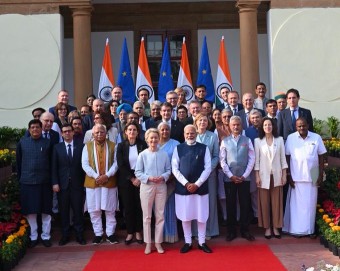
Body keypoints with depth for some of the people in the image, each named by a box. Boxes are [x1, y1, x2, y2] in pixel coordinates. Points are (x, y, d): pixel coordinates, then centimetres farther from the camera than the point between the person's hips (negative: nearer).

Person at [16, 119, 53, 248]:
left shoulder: (47, 143, 1)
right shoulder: (22, 142, 4)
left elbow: (52, 162, 5)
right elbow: (18, 161, 9)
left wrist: (52, 180, 4)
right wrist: (20, 178, 7)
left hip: (44, 182, 0)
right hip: (27, 182, 1)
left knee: (46, 211, 5)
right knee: (30, 211, 6)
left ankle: (46, 236, 16)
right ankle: (33, 236, 18)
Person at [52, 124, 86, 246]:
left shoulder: (81, 146, 3)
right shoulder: (57, 147, 6)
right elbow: (54, 167, 3)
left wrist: (84, 181, -4)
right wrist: (55, 183, -6)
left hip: (77, 183, -1)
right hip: (62, 184, 1)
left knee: (78, 210, 3)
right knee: (63, 211, 7)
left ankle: (79, 234, 13)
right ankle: (65, 235, 17)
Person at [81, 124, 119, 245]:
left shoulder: (112, 146, 4)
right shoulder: (87, 146, 4)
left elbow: (116, 163, -2)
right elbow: (85, 164, -3)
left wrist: (107, 176, -15)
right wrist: (96, 176, -14)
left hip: (109, 182, 0)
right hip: (92, 182, 0)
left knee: (110, 209, 5)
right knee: (94, 210, 5)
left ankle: (110, 233, 16)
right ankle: (98, 234, 16)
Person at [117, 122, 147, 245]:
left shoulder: (142, 144, -1)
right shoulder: (121, 146, 0)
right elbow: (121, 165, -6)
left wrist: (140, 178, -12)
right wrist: (132, 179, -11)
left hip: (140, 179, 0)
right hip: (126, 180, 0)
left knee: (139, 206, 4)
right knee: (128, 206, 5)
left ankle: (138, 232, 16)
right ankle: (130, 232, 15)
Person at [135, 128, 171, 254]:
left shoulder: (164, 154, -1)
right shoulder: (142, 155, -5)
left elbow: (168, 170, 3)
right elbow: (138, 172, -3)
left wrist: (163, 177, -15)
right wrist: (149, 178, -17)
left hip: (161, 186, 1)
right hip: (146, 186, -1)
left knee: (160, 215, 8)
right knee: (147, 216, 7)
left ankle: (158, 242, 21)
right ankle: (148, 243, 18)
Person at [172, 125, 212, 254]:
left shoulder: (204, 148, 2)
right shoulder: (178, 149, 3)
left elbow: (208, 168, -3)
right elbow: (175, 169, -1)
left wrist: (197, 184, -11)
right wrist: (186, 183, -11)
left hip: (200, 187, 0)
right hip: (183, 187, 0)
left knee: (202, 216, 6)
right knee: (185, 216, 7)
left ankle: (202, 242, 20)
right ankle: (187, 242, 20)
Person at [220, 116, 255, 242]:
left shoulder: (247, 140, 4)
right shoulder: (225, 141, 4)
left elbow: (252, 159, 0)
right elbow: (222, 160, -1)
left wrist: (244, 175, -8)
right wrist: (231, 176, -9)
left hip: (244, 178, 0)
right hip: (229, 178, 0)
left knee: (245, 204, 5)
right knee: (230, 205, 6)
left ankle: (245, 231, 16)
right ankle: (231, 231, 16)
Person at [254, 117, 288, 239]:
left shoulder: (279, 139, 4)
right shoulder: (258, 141, 0)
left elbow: (283, 158, 5)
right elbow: (256, 159, 0)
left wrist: (284, 175, 1)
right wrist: (257, 176, -5)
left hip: (276, 175, 1)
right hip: (264, 176, -1)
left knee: (277, 202, 4)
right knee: (264, 202, 2)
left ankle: (276, 227, 15)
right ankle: (267, 227, 13)